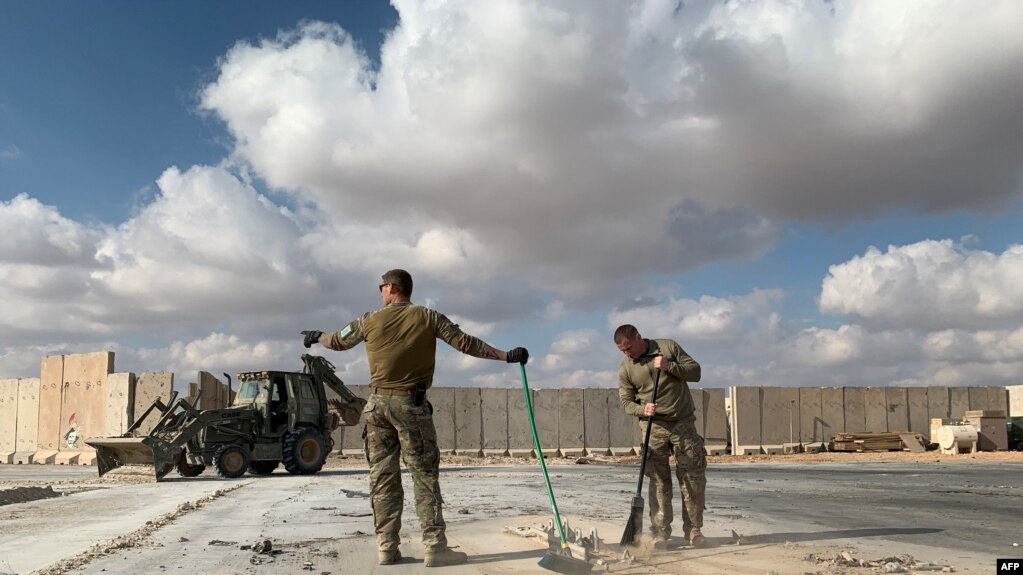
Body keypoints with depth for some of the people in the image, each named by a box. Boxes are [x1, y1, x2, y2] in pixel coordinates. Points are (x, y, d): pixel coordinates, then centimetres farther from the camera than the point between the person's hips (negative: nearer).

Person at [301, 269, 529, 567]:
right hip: (411, 403, -3)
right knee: (425, 476, -1)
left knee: (382, 476, 7)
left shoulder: (370, 320, 6)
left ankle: (386, 547, 9)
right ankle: (435, 546, -3)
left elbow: (337, 341, 22)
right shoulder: (428, 317, -1)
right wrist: (507, 355, 1)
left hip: (378, 403, 3)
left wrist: (316, 336, 44)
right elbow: (465, 343, -5)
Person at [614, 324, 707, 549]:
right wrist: (643, 409, -18)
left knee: (694, 479, 1)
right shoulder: (625, 369, 1)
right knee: (659, 481, -1)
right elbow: (626, 402, 2)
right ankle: (660, 532, 6)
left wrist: (670, 367, -16)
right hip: (654, 428, 0)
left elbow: (695, 372, -1)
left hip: (683, 423, 0)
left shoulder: (668, 347, -1)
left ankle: (694, 530, 11)